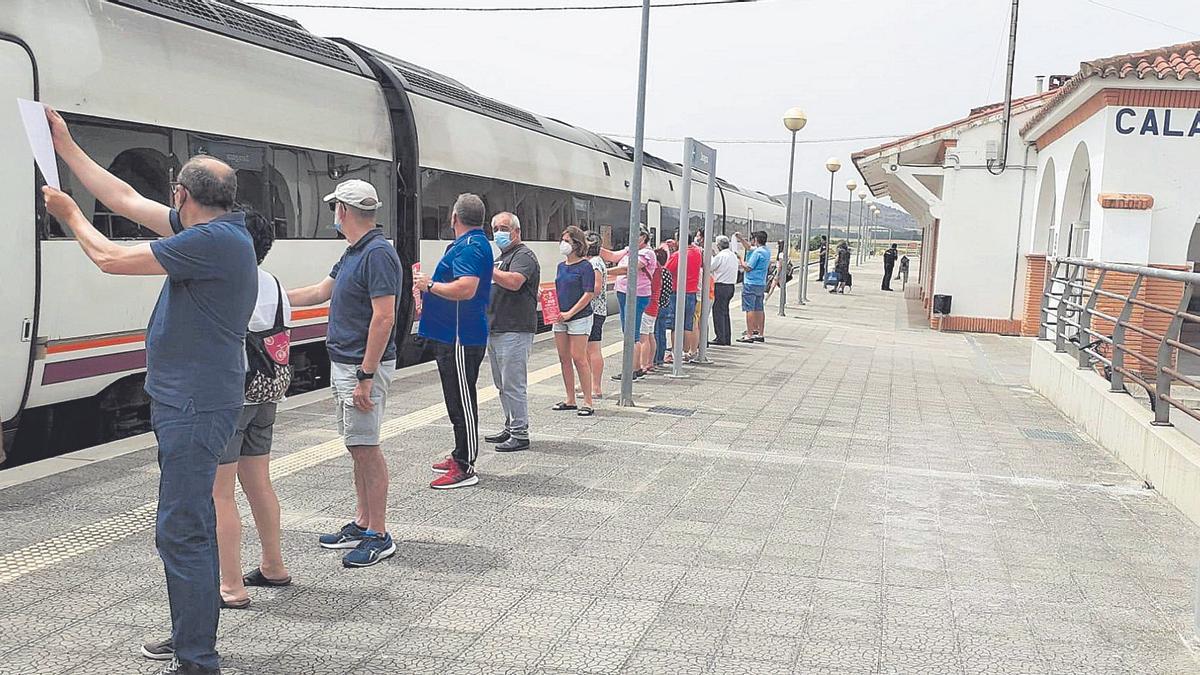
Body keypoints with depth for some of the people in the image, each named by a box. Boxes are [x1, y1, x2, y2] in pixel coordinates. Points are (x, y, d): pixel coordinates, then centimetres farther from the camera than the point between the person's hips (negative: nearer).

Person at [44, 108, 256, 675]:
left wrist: (70, 215, 5)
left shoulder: (215, 239, -19)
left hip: (195, 405, -10)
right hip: (189, 400, 10)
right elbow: (126, 200, 19)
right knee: (192, 523, 18)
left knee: (181, 531, -7)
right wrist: (65, 146, 24)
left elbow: (110, 258, -14)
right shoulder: (213, 231, 10)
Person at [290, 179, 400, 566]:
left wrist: (365, 377, -24)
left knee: (366, 447, -5)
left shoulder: (377, 253, -18)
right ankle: (362, 524, 24)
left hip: (364, 367, -10)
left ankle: (379, 537, 2)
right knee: (357, 446, 15)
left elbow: (384, 318, -23)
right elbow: (321, 292, 27)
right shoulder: (353, 253, 13)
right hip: (342, 364, 10)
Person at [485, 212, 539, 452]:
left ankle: (520, 435, -4)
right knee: (502, 385, 15)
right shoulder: (501, 257, 23)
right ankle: (510, 428, 24)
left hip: (514, 331, -10)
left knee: (513, 385, -9)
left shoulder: (523, 255, -8)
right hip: (495, 330, 10)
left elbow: (513, 282, -27)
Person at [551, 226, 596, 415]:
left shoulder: (585, 266, -9)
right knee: (564, 358, 9)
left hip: (579, 317, -7)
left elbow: (589, 294, -14)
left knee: (579, 358, -8)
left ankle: (588, 402, -2)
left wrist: (570, 313, -18)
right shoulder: (561, 266, 13)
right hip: (560, 318, 7)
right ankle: (570, 400, 19)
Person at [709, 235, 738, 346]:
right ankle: (727, 339, 15)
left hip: (720, 286, -8)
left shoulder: (720, 256, -14)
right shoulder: (734, 256, 12)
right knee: (725, 312, 14)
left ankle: (720, 338, -4)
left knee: (718, 312, -3)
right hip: (731, 286, 8)